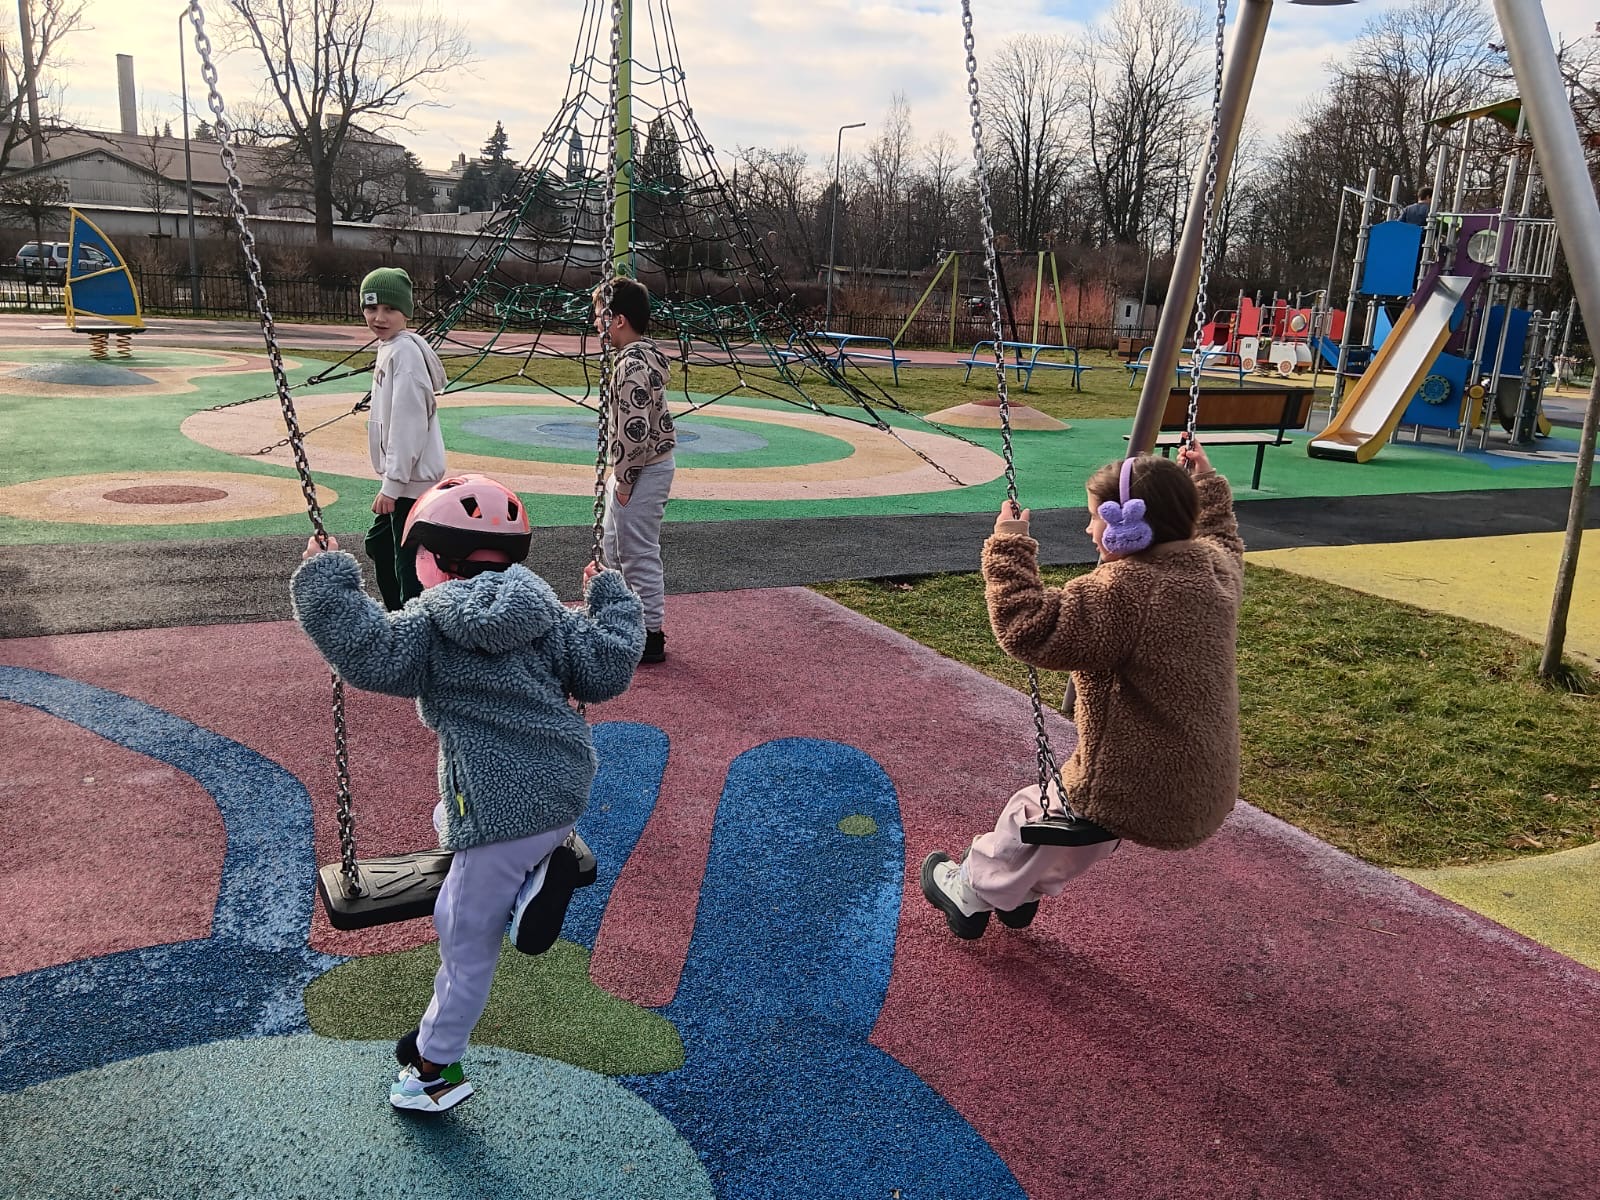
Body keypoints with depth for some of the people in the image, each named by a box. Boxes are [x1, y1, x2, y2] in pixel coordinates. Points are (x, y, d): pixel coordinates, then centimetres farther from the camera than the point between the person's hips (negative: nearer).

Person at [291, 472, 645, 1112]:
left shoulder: (429, 625, -8)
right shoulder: (550, 614, 5)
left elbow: (367, 654, -21)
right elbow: (606, 671, 3)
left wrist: (324, 579, -10)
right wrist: (613, 599, 17)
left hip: (500, 810, -6)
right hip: (565, 790, 6)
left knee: (466, 939, 11)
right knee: (449, 820, 33)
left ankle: (438, 1065, 29)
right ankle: (538, 871, 9)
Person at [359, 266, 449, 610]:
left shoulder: (405, 352, -16)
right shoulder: (389, 348, 13)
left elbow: (408, 424, -22)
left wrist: (391, 484, -22)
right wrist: (389, 479, 19)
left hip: (412, 479, -11)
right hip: (398, 475, 11)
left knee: (409, 565, -8)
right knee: (378, 544, 24)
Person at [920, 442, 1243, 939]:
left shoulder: (1121, 592, -27)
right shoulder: (1214, 567, 0)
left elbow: (1030, 629, -32)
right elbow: (1223, 538, 25)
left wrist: (1008, 547, -25)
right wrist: (1207, 485, 34)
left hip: (1135, 795, -8)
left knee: (1032, 814, 19)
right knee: (1080, 816, 34)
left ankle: (970, 894, 42)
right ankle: (1021, 893, 53)